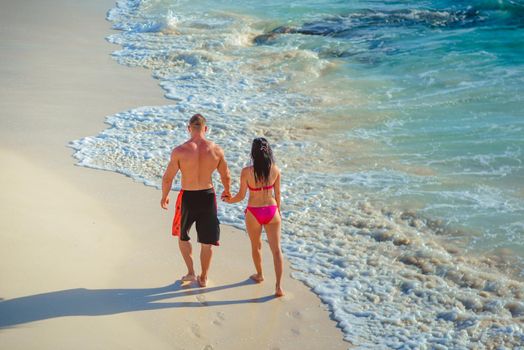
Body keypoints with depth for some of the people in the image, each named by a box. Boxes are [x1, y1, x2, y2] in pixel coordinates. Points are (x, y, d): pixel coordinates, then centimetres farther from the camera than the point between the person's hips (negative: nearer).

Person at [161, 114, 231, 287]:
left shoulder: (179, 151, -16)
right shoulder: (216, 150, -10)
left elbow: (167, 178, -9)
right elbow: (226, 176, 2)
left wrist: (164, 196, 9)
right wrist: (227, 191, 23)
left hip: (187, 197, -1)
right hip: (208, 196, 2)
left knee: (182, 236, 24)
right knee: (207, 241, 16)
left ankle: (191, 272, 21)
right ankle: (203, 278, 28)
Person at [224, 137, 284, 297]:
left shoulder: (247, 172, -17)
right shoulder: (275, 170, -9)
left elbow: (241, 195, -8)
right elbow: (277, 193, 2)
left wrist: (229, 200, 13)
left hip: (253, 213, -1)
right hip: (271, 211, 1)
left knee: (256, 246, 23)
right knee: (276, 249, 3)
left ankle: (259, 275, 42)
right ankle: (279, 286, -3)